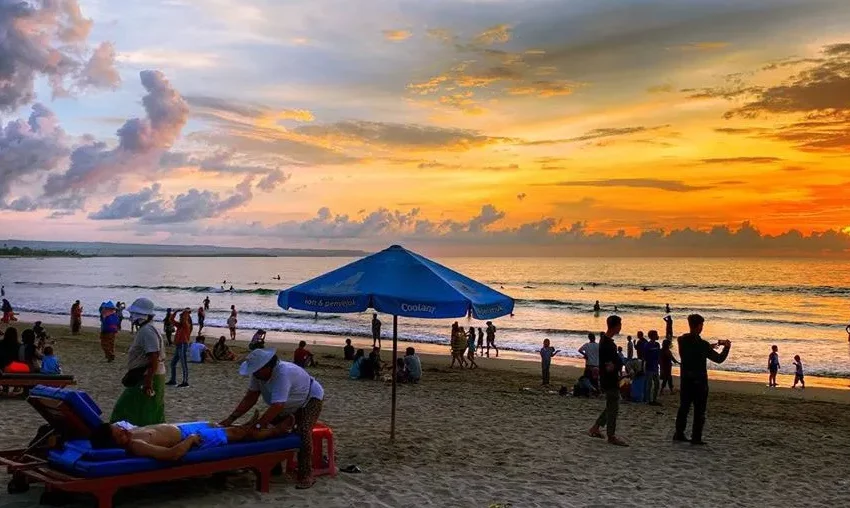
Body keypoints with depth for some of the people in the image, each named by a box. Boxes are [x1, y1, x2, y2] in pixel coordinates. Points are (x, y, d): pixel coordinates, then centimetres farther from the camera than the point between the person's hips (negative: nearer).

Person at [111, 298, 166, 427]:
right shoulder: (144, 329, 15)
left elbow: (154, 357, -27)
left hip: (146, 377, -10)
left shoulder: (147, 331, -19)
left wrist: (148, 381, -29)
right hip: (143, 376, 10)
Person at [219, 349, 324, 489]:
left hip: (310, 399, -8)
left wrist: (257, 425, -44)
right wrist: (231, 418, -22)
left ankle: (306, 475, -11)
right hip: (290, 405, 8)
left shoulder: (283, 373, -42)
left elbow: (277, 406, -45)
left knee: (303, 433, -22)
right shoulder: (259, 373, -19)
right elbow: (250, 397, -15)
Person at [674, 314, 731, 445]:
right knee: (699, 410, 2)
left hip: (685, 380, 6)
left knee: (683, 407, 14)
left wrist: (715, 345, 23)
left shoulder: (682, 341, 1)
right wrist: (727, 347, 6)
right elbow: (719, 359, -10)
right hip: (699, 381, -6)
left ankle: (679, 434, 16)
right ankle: (696, 438, 2)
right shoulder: (702, 344, -17)